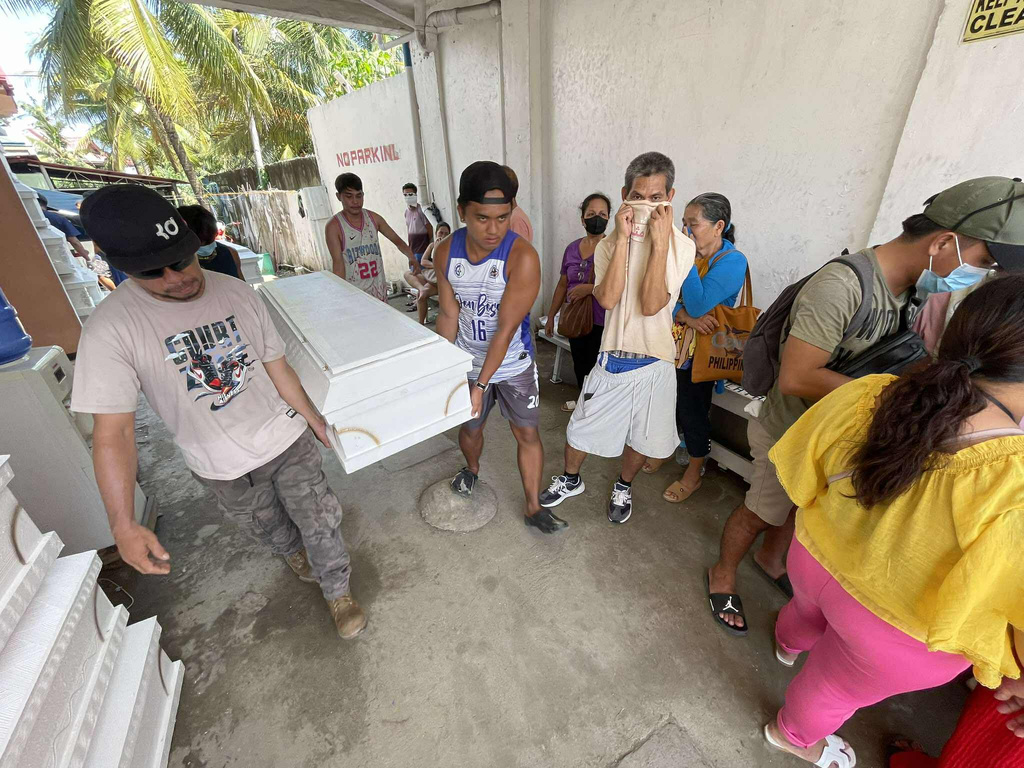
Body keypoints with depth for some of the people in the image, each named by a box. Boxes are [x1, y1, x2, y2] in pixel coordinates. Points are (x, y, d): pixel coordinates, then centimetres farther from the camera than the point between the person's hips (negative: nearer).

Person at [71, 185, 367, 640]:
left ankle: (337, 593, 38)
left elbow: (279, 370, -4)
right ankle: (294, 552, 60)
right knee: (268, 529, 25)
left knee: (319, 521, 11)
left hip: (288, 440, 1)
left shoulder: (237, 293, -11)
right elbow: (113, 432, -19)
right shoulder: (111, 328, -20)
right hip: (224, 468, 0)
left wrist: (319, 425, 1)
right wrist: (123, 525, -24)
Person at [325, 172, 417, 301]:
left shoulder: (374, 218, 4)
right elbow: (338, 262, -12)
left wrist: (411, 257, -11)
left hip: (378, 287, 4)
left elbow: (396, 240, 8)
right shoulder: (334, 226, -8)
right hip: (353, 291, -4)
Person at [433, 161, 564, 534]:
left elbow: (506, 329, -26)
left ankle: (534, 508, 27)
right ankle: (471, 470, 54)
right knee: (469, 428, 21)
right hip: (468, 362, 3)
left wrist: (481, 384, -25)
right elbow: (449, 315, -4)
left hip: (513, 364, -3)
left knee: (527, 433, 7)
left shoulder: (523, 257, -25)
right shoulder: (445, 253, -11)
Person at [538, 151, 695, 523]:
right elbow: (608, 298, -19)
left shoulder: (680, 245, -7)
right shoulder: (609, 243, -1)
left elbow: (651, 305, -20)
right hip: (612, 357, 1)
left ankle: (623, 486, 46)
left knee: (640, 437, 16)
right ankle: (571, 479, 41)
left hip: (655, 361, -1)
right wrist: (624, 237, -18)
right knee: (581, 427, 12)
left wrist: (658, 241, -21)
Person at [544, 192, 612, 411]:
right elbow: (563, 284, 14)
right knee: (579, 365, 18)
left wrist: (590, 288, -23)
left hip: (602, 322, -5)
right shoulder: (572, 249, 7)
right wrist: (551, 315, 15)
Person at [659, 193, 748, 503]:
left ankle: (694, 474, 27)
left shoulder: (733, 261, -14)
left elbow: (698, 305, -25)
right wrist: (688, 317, -23)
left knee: (692, 410, 6)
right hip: (669, 343, 5)